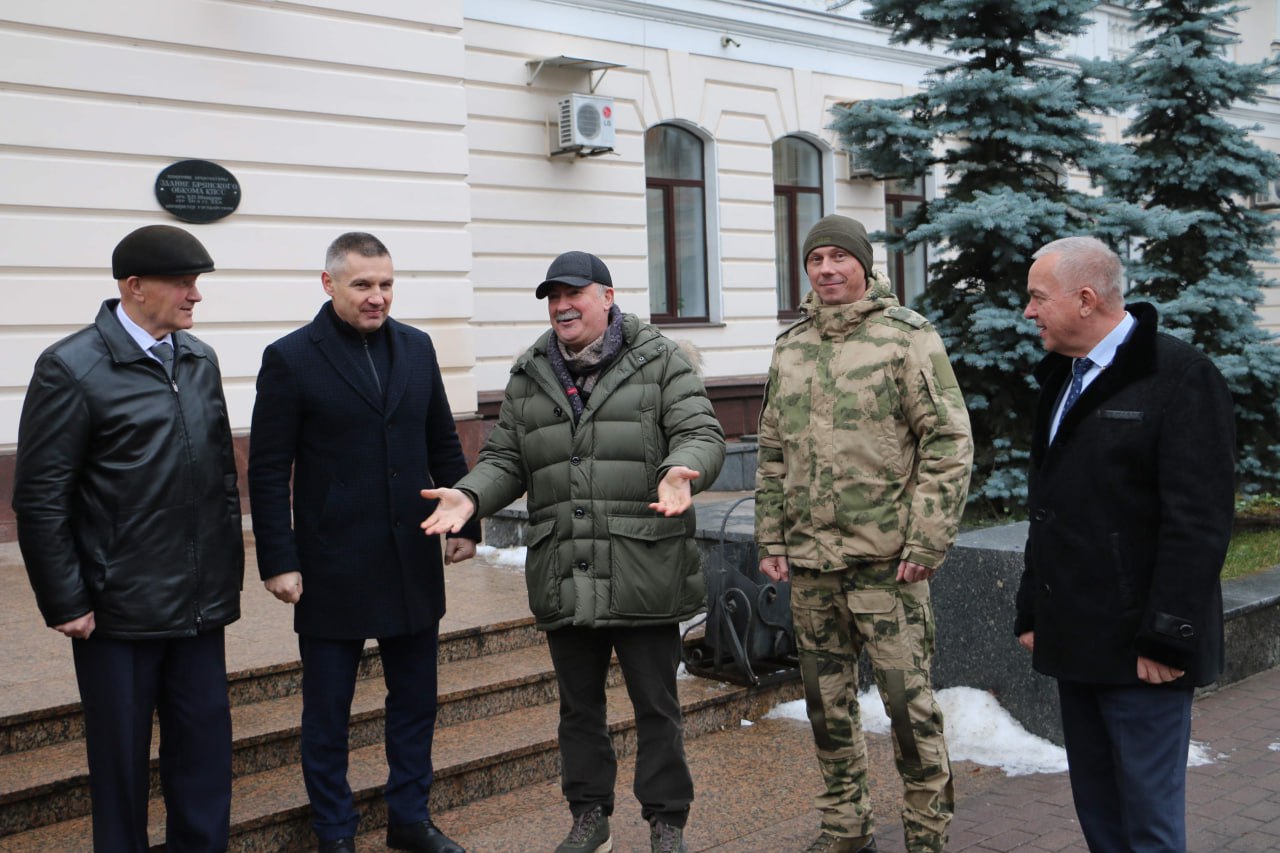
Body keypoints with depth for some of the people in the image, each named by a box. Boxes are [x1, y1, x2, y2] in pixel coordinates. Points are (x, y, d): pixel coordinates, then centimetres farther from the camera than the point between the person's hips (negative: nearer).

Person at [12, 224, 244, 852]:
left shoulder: (200, 359, 8)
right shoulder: (71, 368, -10)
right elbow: (39, 499, -10)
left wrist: (230, 568, 10)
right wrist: (65, 604, -10)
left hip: (201, 605, 5)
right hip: (119, 611, -5)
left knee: (206, 752, 12)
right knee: (121, 759, 11)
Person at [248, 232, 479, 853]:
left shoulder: (416, 348, 7)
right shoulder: (291, 358, -7)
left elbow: (443, 445, 13)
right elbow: (267, 471, -7)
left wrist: (466, 522, 10)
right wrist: (278, 561, -11)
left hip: (413, 563, 5)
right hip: (333, 568, -4)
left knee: (415, 700, 14)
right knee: (327, 710, 9)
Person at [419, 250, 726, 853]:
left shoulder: (660, 362, -1)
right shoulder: (530, 376, 11)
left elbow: (701, 434, -8)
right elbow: (505, 460, 13)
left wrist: (681, 471, -30)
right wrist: (470, 496, -7)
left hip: (643, 572, -4)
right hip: (562, 577, 4)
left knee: (655, 705, 7)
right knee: (579, 705, 17)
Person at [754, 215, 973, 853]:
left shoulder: (906, 336, -4)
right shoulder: (790, 347, 12)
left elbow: (949, 441, -8)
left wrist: (927, 540, -13)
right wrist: (771, 539, 11)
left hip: (887, 558, -5)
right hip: (809, 561, 5)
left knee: (908, 699, 0)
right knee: (827, 701, 14)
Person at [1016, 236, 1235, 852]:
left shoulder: (1181, 378, -12)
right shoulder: (1062, 379, 15)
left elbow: (1199, 523, -17)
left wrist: (1167, 639, -19)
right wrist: (1031, 611, 17)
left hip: (1139, 646, -8)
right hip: (1076, 640, 8)